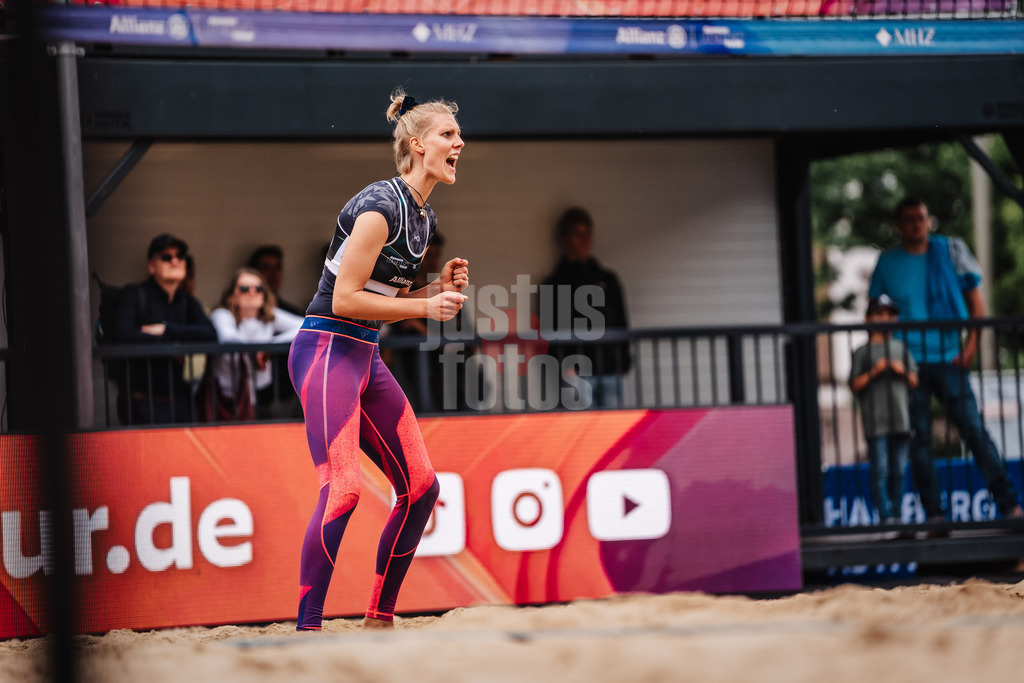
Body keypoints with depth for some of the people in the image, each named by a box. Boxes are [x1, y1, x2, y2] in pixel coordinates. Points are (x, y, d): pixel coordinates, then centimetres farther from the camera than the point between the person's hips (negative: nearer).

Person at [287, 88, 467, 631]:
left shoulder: (422, 216, 13)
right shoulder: (381, 206, -16)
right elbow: (344, 299, -20)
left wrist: (439, 288, 3)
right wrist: (426, 306, -17)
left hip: (366, 357, 10)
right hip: (327, 350, -10)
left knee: (420, 487, 7)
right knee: (342, 489, -21)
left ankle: (379, 622, 17)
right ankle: (306, 632, -19)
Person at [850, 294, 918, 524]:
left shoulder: (901, 348, 16)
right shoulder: (863, 352, 4)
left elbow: (914, 382, 16)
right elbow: (855, 385, -2)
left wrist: (903, 371, -3)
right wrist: (874, 372, -14)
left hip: (901, 420, 4)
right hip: (876, 423, -4)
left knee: (898, 471, 6)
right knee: (880, 470, -8)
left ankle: (896, 513, 13)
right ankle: (885, 515, -9)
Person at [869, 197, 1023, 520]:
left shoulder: (951, 250, 6)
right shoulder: (887, 263, 7)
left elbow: (975, 300, 8)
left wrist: (971, 343, -4)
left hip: (948, 359, -1)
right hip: (907, 362, 1)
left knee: (974, 429, -9)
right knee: (919, 438, 0)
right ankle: (934, 513, 5)